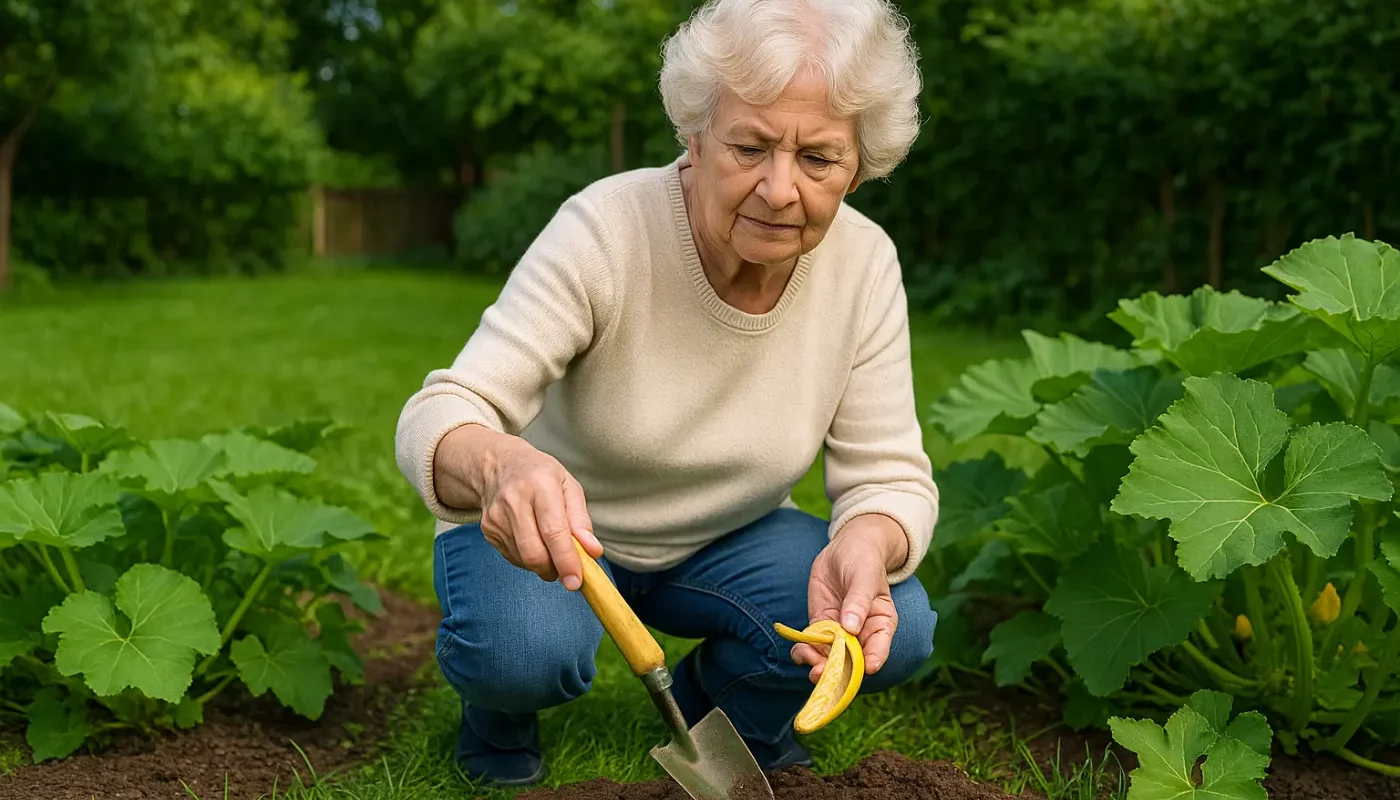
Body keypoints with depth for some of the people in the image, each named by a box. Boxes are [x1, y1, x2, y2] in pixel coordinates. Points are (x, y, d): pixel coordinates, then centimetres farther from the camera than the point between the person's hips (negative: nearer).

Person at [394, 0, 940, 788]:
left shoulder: (864, 264, -16)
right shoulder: (607, 228, -27)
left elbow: (890, 475, -14)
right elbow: (437, 421, -31)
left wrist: (864, 547, -39)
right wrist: (497, 466, -56)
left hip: (724, 541, 3)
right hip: (549, 533, -3)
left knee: (898, 626, -21)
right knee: (521, 648, -35)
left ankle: (718, 696, 11)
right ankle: (499, 720, 5)